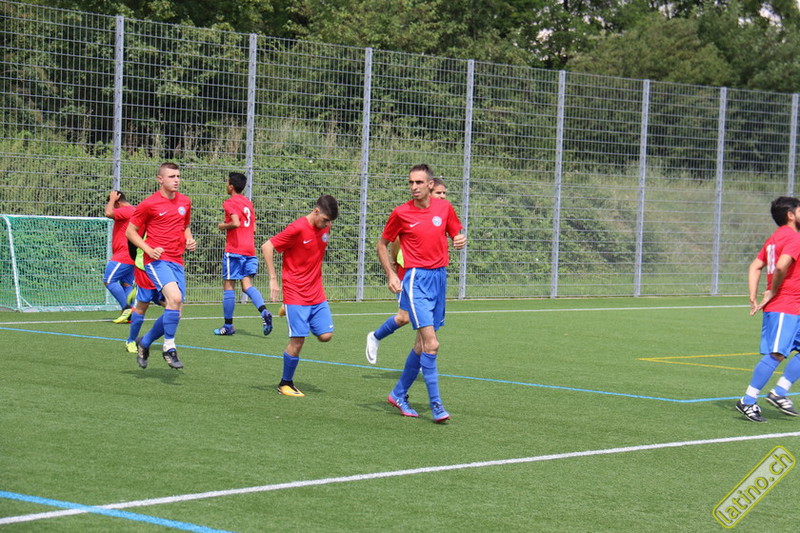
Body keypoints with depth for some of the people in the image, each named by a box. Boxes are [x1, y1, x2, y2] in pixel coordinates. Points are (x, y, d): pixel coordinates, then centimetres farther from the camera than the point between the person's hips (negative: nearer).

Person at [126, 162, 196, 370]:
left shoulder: (185, 202, 12)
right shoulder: (149, 204, -5)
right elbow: (130, 231, 1)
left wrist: (189, 240, 6)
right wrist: (149, 249, -13)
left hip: (177, 262, 6)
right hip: (157, 260, -6)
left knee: (175, 311, 5)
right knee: (175, 297, -28)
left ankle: (144, 343, 28)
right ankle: (169, 348, -15)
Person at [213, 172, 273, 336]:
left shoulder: (230, 203, -8)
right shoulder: (248, 203, 16)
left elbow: (236, 223, -23)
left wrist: (223, 226, -5)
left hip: (234, 250, -7)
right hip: (250, 250, 7)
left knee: (228, 285, 2)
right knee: (247, 285, 4)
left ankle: (228, 325, 5)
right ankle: (264, 312, -21)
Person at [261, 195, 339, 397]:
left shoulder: (325, 227, 5)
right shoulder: (297, 228, -16)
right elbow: (267, 247, -15)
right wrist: (273, 279, -17)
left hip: (317, 294, 6)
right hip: (295, 294, -6)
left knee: (326, 335, -4)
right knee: (298, 340, -8)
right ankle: (285, 384, 10)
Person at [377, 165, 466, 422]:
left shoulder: (444, 208, 4)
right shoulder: (401, 213, -5)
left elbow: (456, 234, 17)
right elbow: (382, 244, 7)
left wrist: (460, 240, -7)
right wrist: (390, 274, -5)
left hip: (439, 277, 5)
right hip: (416, 278, -5)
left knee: (423, 343, 12)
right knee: (431, 343, -16)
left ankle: (399, 394, 28)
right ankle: (435, 403, -11)